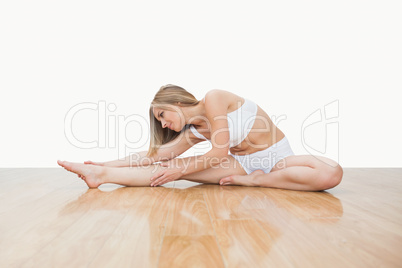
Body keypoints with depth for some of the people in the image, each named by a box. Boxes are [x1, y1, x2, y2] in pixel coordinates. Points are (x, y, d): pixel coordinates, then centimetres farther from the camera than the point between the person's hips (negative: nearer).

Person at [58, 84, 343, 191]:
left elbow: (220, 152, -20)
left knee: (332, 173, -35)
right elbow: (156, 154, -2)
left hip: (277, 157, -3)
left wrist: (181, 170, -15)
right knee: (173, 168, -16)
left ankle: (255, 180, -25)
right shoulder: (193, 132, 3)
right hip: (242, 163, 4)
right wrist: (108, 164, -4)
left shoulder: (213, 98, -16)